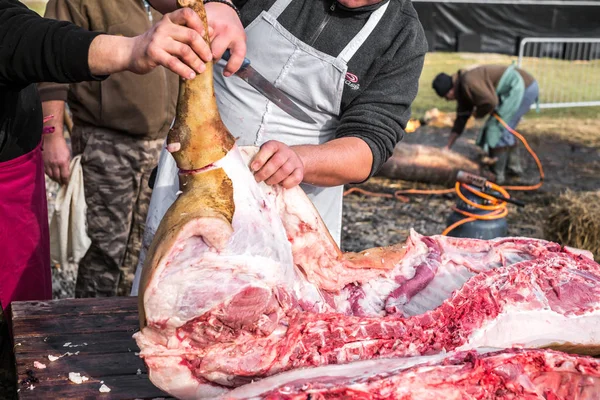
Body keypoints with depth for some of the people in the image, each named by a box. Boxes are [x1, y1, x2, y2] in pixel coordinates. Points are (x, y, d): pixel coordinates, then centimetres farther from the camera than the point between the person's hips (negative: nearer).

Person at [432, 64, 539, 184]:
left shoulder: (468, 82, -21)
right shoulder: (462, 90, 12)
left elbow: (490, 102, -31)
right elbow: (461, 118, 17)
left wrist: (478, 114, -8)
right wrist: (448, 146, 17)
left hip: (522, 87, -11)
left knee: (496, 128, -9)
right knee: (505, 129, 21)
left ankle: (497, 175, -4)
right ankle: (514, 166, 31)